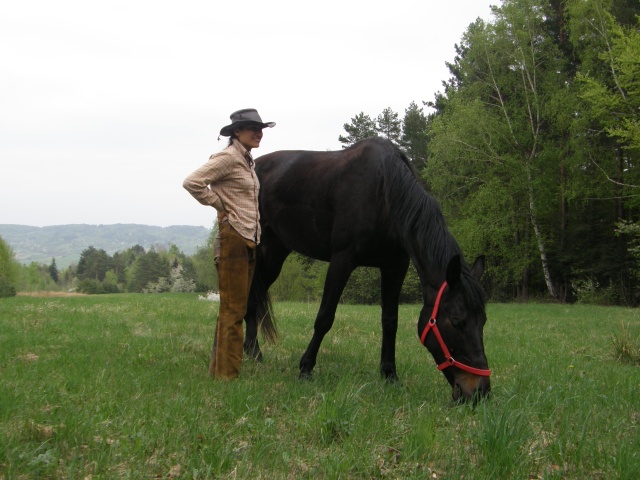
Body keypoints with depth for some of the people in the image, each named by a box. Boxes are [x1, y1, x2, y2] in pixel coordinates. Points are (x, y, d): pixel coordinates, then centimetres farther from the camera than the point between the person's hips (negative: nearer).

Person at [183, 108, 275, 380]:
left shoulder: (248, 161, 16)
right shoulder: (228, 158, -10)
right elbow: (192, 183, -20)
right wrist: (220, 207, -12)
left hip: (250, 241, 9)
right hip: (233, 238, -9)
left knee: (235, 309, 13)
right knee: (233, 309, -5)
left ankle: (219, 370, 21)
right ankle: (226, 374, 2)